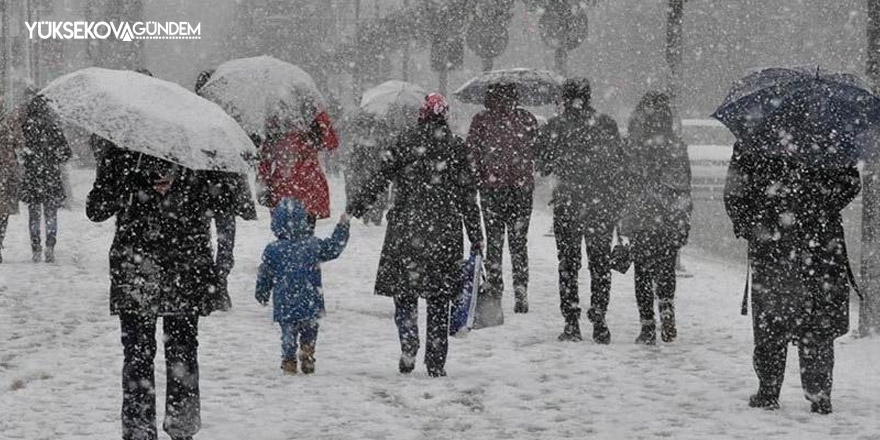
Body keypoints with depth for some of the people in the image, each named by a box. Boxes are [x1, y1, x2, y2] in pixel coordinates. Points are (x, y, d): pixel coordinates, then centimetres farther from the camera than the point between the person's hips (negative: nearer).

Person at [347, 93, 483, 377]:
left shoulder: (406, 142, -1)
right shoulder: (456, 147, 4)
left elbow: (381, 178, -5)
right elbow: (468, 195, 5)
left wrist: (357, 206, 2)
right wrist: (476, 236, 10)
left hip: (406, 228, -1)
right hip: (445, 231, 1)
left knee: (404, 290, 8)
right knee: (439, 300, 7)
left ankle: (409, 347, -13)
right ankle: (436, 363, 7)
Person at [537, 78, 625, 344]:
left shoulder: (554, 128, -5)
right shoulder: (607, 125, 0)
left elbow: (543, 167, -1)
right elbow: (618, 166, 4)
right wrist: (616, 202, 12)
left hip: (567, 204, -1)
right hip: (603, 205, 1)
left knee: (568, 264, 8)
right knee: (600, 264, 9)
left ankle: (572, 323, 4)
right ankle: (599, 323, 5)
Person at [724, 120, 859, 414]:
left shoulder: (751, 142, -2)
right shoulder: (828, 137, 0)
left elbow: (734, 193, -3)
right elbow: (850, 183, 1)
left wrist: (745, 226, 8)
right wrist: (822, 210, 11)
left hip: (769, 245, -1)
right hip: (820, 245, 1)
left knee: (769, 323, 8)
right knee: (820, 324, 6)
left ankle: (768, 392, 9)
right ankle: (819, 395, 3)